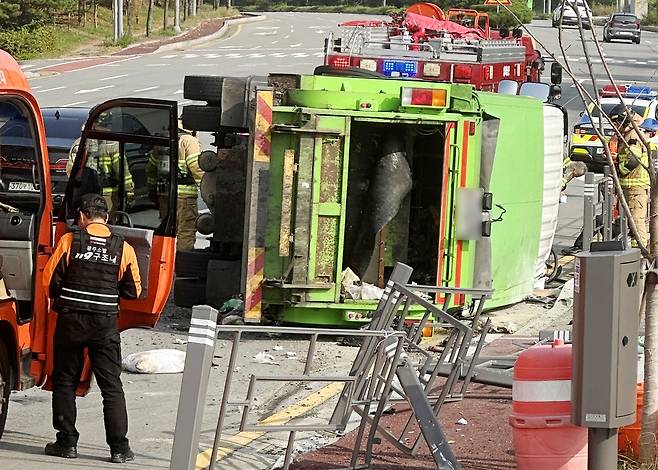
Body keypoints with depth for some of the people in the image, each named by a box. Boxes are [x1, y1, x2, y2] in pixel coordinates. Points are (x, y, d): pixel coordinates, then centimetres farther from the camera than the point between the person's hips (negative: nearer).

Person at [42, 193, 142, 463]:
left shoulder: (70, 241, -5)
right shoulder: (122, 248, -1)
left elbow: (49, 280, -3)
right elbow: (133, 290, 3)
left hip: (70, 320, -1)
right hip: (105, 324, 1)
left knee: (65, 382, 12)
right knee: (112, 386, 5)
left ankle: (67, 442, 11)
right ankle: (119, 447, 1)